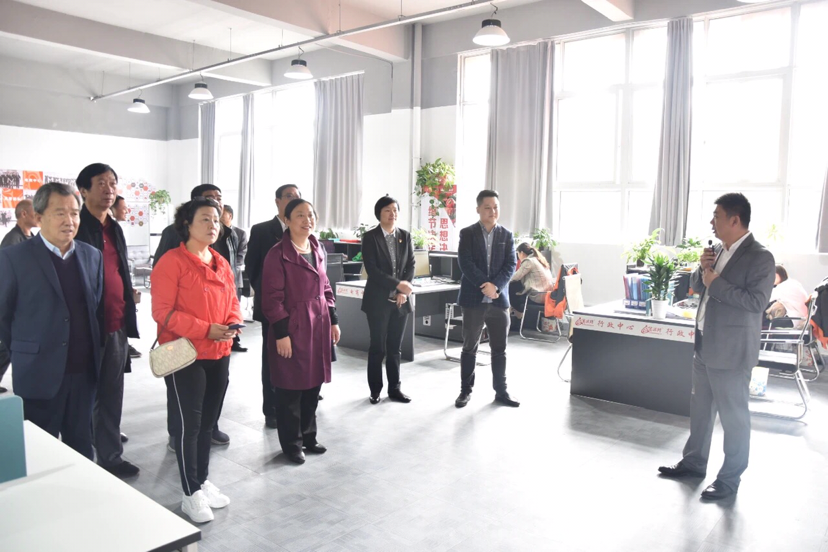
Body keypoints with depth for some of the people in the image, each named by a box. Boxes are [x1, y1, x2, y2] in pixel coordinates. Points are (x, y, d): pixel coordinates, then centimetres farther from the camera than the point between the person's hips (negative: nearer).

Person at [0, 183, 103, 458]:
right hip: (40, 373, -4)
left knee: (81, 444, 17)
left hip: (84, 370, 4)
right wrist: (24, 354, 2)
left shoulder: (92, 256, 5)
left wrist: (92, 350, 9)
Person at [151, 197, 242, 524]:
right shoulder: (171, 262, -11)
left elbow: (232, 303, 15)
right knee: (188, 423, 2)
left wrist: (233, 324, -7)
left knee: (208, 422, 16)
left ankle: (203, 481, 30)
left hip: (219, 355, 7)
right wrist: (205, 329, -23)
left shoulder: (222, 265, 11)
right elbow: (162, 311, -16)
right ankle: (191, 493, 15)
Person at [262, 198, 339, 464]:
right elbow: (272, 298, -14)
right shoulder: (278, 254, -11)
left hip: (319, 325, 7)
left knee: (313, 383, 14)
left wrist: (333, 320, 14)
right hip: (292, 327, -7)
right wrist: (281, 333, -17)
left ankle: (308, 436, 30)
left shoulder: (318, 250, 11)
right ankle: (291, 444, 19)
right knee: (291, 387, 4)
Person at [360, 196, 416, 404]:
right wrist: (398, 284, -18)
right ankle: (375, 390, 14)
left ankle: (394, 388, 19)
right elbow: (371, 269, -13)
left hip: (400, 300, 4)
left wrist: (404, 291, -8)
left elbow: (411, 265, 6)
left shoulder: (405, 236, 9)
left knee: (395, 347, 10)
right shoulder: (370, 237, -4)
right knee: (378, 347, 2)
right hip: (378, 299, -3)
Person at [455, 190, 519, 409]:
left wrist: (495, 285, -15)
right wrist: (485, 286, -18)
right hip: (473, 299, -2)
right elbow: (466, 264, -10)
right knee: (470, 347, 6)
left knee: (500, 348, 8)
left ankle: (501, 391, 19)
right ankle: (465, 390, 17)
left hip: (499, 299, 2)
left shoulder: (506, 235, 8)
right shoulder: (467, 233, 0)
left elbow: (511, 265, 0)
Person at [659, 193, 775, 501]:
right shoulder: (719, 251, 10)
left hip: (731, 351, -8)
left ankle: (730, 479, 17)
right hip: (704, 345, 9)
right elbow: (697, 286, 16)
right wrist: (703, 269, -4)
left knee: (733, 415, 4)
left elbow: (757, 302, -24)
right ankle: (694, 462, 34)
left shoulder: (759, 257, -14)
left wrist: (715, 282, -21)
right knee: (700, 409, 19)